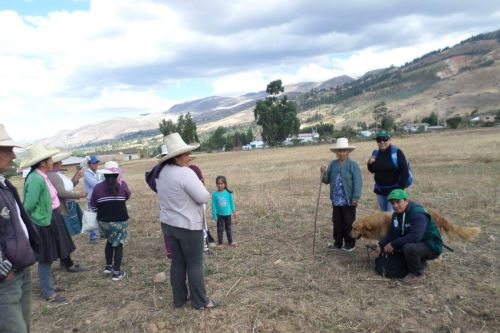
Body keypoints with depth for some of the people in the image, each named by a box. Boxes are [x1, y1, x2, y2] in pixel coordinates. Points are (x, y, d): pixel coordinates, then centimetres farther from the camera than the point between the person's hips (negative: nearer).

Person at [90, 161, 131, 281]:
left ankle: (108, 266, 33)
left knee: (110, 241, 25)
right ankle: (117, 272, 11)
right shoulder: (122, 185, -9)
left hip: (103, 221, 3)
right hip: (120, 220, -3)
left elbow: (93, 206, 0)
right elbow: (128, 196, 11)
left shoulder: (98, 187, -6)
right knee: (118, 244, 9)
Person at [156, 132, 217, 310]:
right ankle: (200, 302, 17)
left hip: (168, 224, 8)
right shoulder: (185, 173, -23)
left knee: (177, 262, 17)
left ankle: (179, 299, 28)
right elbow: (204, 197, -20)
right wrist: (198, 184, -2)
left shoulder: (163, 172, 3)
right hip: (188, 226, -8)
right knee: (195, 264, 5)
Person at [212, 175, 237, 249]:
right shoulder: (215, 194, -13)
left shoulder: (229, 193, -11)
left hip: (228, 214, 1)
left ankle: (230, 242, 28)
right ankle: (219, 243, 19)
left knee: (228, 228, 16)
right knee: (220, 229, 7)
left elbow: (232, 203, 1)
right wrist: (214, 215, -8)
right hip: (219, 215, -1)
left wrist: (234, 212, 8)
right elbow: (213, 205, -8)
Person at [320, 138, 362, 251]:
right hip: (336, 200, 5)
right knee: (337, 222, 14)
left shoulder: (353, 165, -8)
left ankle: (350, 243, 22)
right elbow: (327, 180, 10)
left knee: (349, 223, 8)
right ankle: (338, 243, 27)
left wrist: (355, 198, -18)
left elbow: (357, 183, -13)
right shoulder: (332, 164, 6)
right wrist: (324, 173, -11)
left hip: (349, 200, -5)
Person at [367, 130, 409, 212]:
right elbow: (372, 171, 16)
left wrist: (401, 189, -16)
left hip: (394, 190, -5)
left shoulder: (397, 153, -10)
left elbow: (405, 172, -12)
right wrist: (370, 163, -6)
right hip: (380, 190, 5)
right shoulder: (376, 153, 4)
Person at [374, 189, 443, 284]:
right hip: (416, 243, 9)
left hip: (431, 246, -9)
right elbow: (393, 234, 3)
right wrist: (381, 245, -13)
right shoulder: (396, 214, 2)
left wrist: (393, 244, -31)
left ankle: (417, 274, -8)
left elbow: (414, 237, -36)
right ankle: (419, 262, 15)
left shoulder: (418, 213, -25)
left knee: (408, 248, -34)